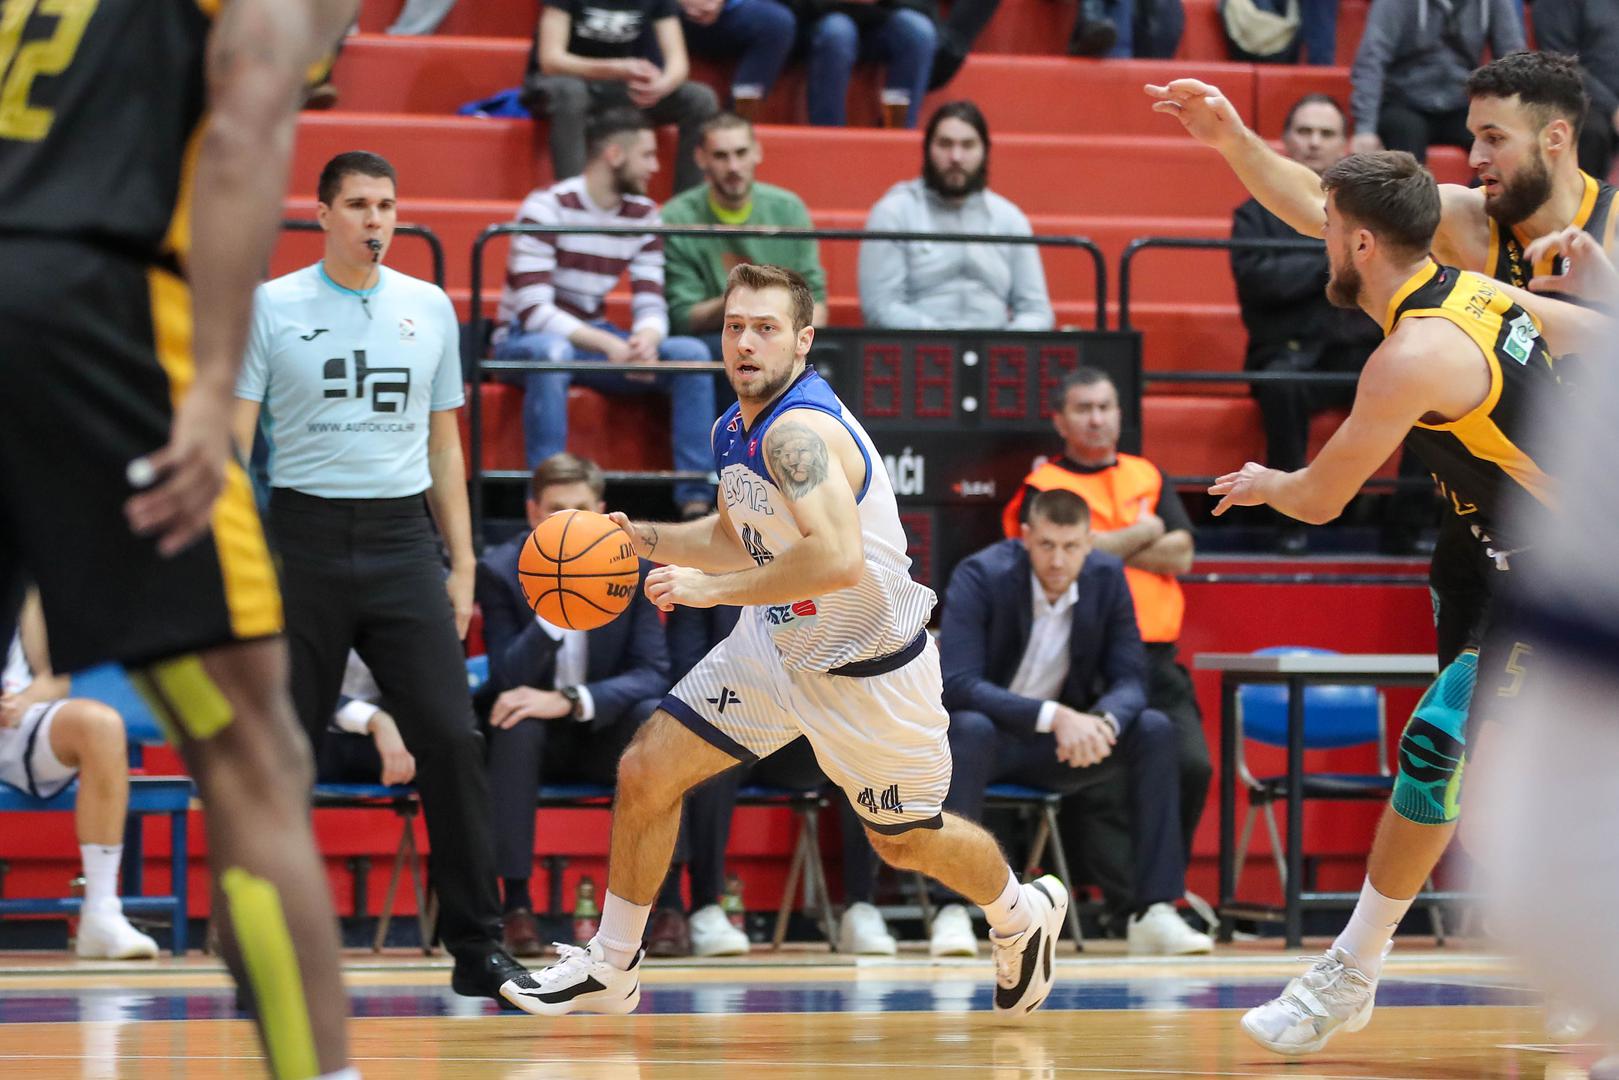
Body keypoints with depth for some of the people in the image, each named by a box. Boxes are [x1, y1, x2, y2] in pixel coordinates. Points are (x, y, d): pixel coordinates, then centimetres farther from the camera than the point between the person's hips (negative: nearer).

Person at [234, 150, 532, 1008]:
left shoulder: (431, 309, 10)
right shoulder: (270, 307, 1)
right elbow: (232, 441, 1)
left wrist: (462, 564, 10)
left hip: (403, 538, 2)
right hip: (307, 535, -2)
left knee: (451, 739, -8)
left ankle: (476, 949, -3)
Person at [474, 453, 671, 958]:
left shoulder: (632, 566, -7)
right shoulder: (499, 571, -11)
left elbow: (652, 673, -12)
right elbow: (509, 680, -20)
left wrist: (570, 702, -28)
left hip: (604, 734, 1)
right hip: (533, 736, -1)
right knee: (517, 724, -36)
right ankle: (516, 902, -31)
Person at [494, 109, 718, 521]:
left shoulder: (643, 215, 4)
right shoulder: (547, 208, -16)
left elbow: (651, 306, -2)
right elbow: (534, 311, -24)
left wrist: (646, 340, -27)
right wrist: (609, 346, -34)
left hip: (592, 338, 6)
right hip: (524, 341, -6)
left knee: (692, 352, -16)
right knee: (552, 350, -42)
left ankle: (696, 502, -18)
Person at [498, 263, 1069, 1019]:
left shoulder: (800, 431, -29)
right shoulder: (733, 430, 0)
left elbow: (838, 558, -43)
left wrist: (714, 588, -36)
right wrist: (643, 537, 3)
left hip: (867, 668, -8)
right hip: (775, 645, 8)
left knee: (905, 841, 11)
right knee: (645, 774, -2)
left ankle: (1022, 915, 43)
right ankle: (610, 969, 13)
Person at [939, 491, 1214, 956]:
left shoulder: (1107, 578, -6)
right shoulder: (980, 577, -19)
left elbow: (1130, 680, -6)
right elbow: (957, 684, -28)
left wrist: (1102, 722, -31)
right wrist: (1054, 717, -39)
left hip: (1060, 747, 4)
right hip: (984, 740, -4)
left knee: (1156, 731, -17)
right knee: (970, 727, -38)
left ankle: (1154, 912, -18)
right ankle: (951, 911, -38)